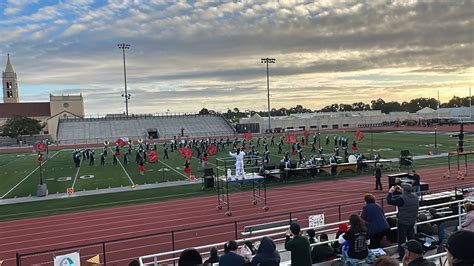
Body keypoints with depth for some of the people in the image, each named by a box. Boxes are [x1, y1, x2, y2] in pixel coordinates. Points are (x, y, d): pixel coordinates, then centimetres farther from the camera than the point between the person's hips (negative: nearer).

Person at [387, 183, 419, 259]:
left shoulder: (402, 198, -27)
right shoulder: (415, 196, -4)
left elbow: (389, 201, -22)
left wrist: (390, 192, -11)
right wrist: (402, 192, 13)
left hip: (403, 222, -7)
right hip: (412, 221, 7)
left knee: (401, 239, 5)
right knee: (411, 237, 23)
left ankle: (402, 255, 11)